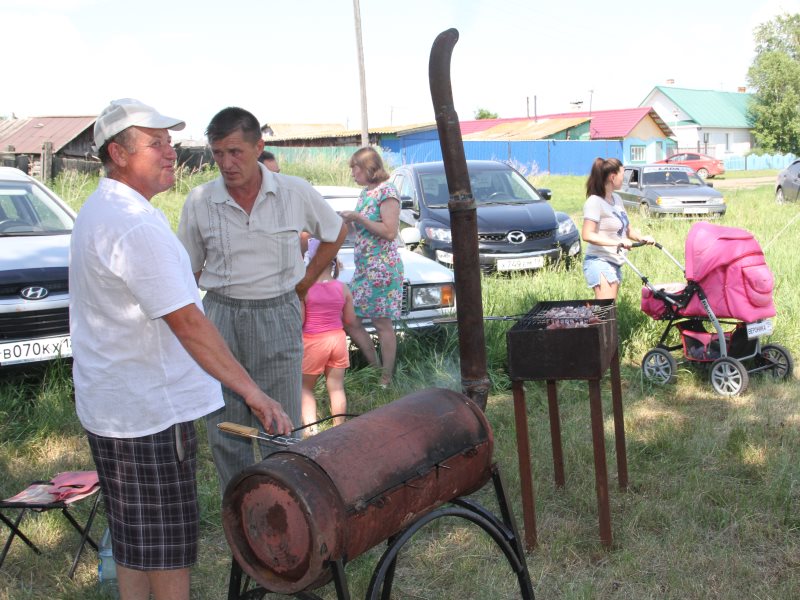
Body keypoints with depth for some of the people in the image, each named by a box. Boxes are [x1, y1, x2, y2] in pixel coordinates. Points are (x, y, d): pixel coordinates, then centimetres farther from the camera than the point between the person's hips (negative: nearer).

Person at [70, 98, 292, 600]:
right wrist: (252, 392, -27)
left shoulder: (98, 211, 12)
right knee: (167, 540, 3)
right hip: (148, 410, -10)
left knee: (134, 536, 20)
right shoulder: (135, 226, -22)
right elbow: (187, 322, -28)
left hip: (112, 402, 10)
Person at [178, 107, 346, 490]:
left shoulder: (295, 193, -4)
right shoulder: (199, 202, -2)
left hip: (278, 318, -1)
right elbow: (188, 271, 8)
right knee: (225, 434, 7)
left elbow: (336, 233, 14)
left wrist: (304, 282, 9)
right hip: (220, 318, 1)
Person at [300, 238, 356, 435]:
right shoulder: (343, 288, -4)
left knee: (305, 388, 12)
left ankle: (310, 427, 0)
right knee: (336, 388, 10)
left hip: (312, 342, -3)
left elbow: (299, 321, -13)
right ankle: (339, 428, 15)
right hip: (338, 338, 3)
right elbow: (350, 320, 3)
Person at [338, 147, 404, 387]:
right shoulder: (365, 192, 16)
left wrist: (358, 218, -15)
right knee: (350, 322, 7)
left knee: (382, 323, -3)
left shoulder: (386, 191, -10)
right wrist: (348, 220, 8)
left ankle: (386, 379, 7)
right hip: (362, 267, 9)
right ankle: (376, 369, 18)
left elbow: (389, 232, -18)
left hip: (382, 266, -9)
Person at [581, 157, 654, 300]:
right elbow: (587, 235, -22)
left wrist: (641, 238, 1)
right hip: (600, 262, -9)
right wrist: (617, 242, -28)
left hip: (615, 263, 9)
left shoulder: (617, 198, 14)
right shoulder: (594, 202, -14)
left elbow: (627, 228, 21)